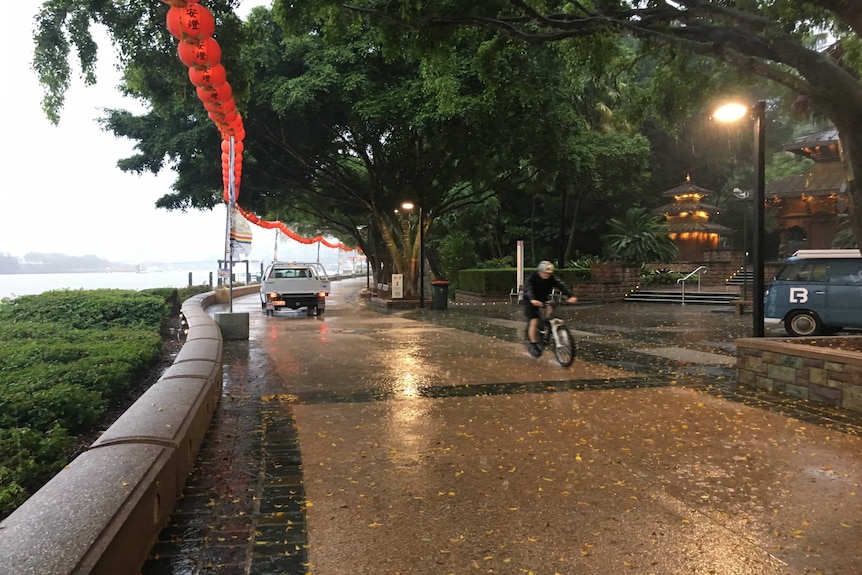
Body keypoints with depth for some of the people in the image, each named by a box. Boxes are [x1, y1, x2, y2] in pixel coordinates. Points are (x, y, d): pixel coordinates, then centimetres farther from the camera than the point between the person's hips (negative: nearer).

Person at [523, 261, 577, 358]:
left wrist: (570, 296, -45)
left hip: (544, 299, 4)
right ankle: (533, 345, -4)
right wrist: (532, 300, -63)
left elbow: (561, 286, -28)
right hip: (531, 301, -4)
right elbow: (528, 289, -42)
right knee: (534, 322, -16)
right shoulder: (532, 277, -25)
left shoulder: (552, 278, -15)